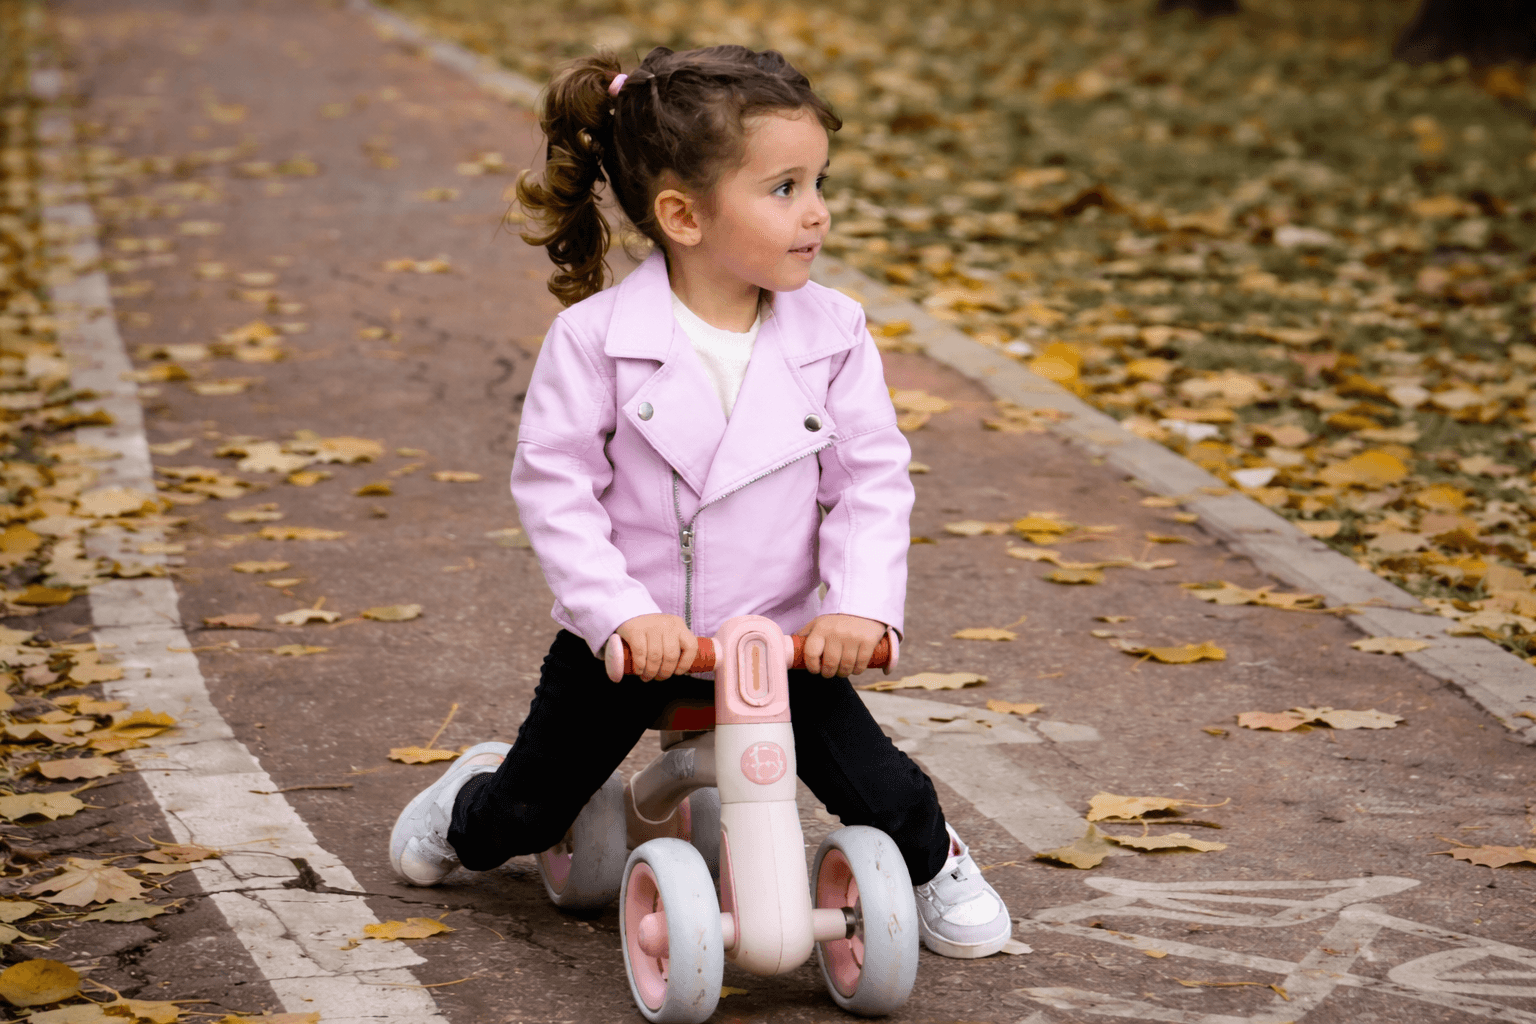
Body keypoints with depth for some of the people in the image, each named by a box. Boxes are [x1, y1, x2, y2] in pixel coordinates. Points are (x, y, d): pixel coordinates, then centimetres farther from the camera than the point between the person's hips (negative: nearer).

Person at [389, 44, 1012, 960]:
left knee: (884, 795, -8)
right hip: (627, 639, -1)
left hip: (783, 637, 1)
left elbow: (873, 480, -6)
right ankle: (474, 802, 46)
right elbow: (553, 483, -14)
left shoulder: (833, 335, -8)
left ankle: (934, 866, 27)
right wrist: (622, 613, -22)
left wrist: (861, 605, -19)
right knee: (525, 820, 9)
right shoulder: (596, 337, -16)